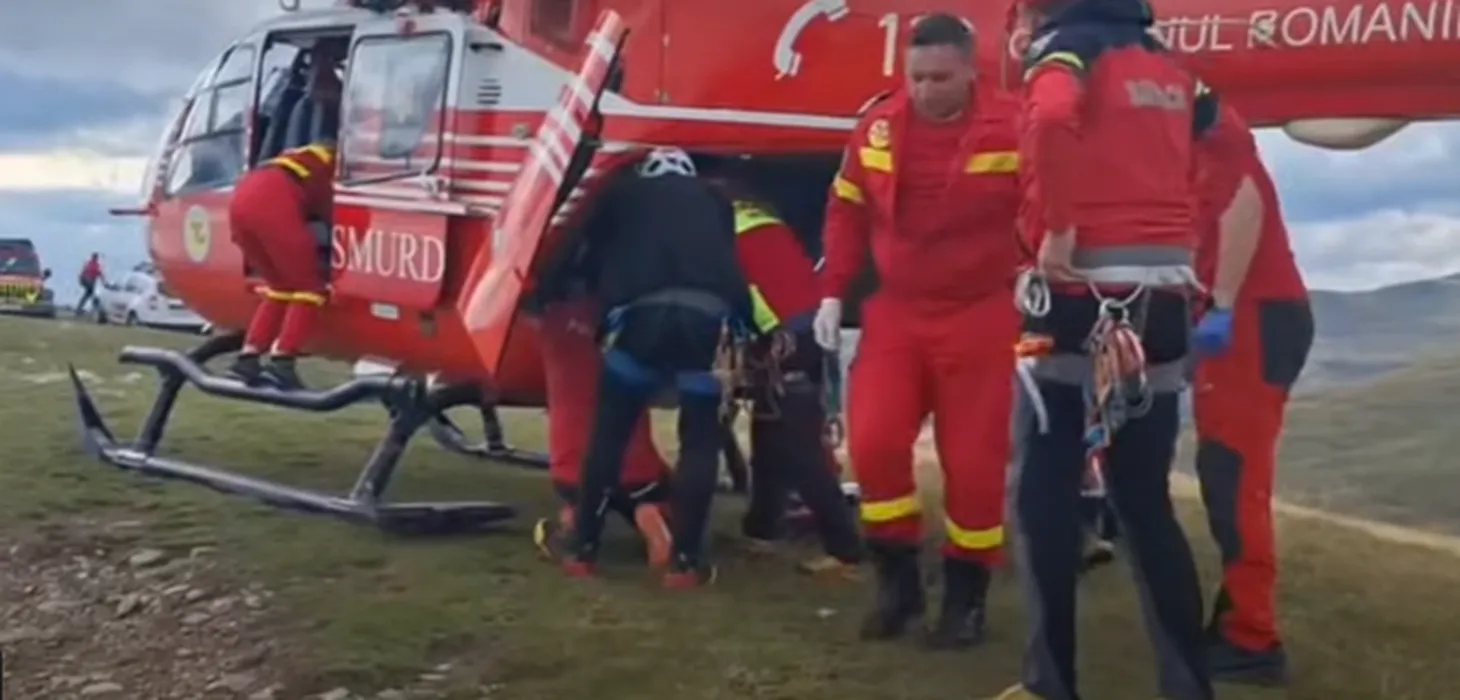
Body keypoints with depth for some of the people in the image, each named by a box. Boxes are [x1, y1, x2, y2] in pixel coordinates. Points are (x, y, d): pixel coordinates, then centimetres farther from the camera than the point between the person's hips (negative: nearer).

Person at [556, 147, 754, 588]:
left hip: (641, 311, -1)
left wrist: (608, 311, 42)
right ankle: (685, 559, 9)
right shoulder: (713, 202, 33)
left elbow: (596, 258, 30)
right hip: (709, 314, 1)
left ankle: (582, 548, 16)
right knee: (700, 440, 11)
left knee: (610, 430, 13)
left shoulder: (622, 196, 29)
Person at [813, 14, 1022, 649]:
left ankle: (965, 595, 20)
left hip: (980, 317, -3)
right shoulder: (878, 127, 1)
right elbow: (847, 212, 11)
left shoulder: (1013, 131, -11)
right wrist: (832, 294, 6)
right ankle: (898, 580, 13)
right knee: (872, 442, -7)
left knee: (974, 461, 1)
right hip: (895, 312, 3)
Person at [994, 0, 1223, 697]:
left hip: (1083, 298, -7)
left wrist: (1055, 228, -19)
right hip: (1162, 302, 7)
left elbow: (1051, 120, -26)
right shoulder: (1167, 64, 19)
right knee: (1146, 503, 13)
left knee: (1045, 497, 3)